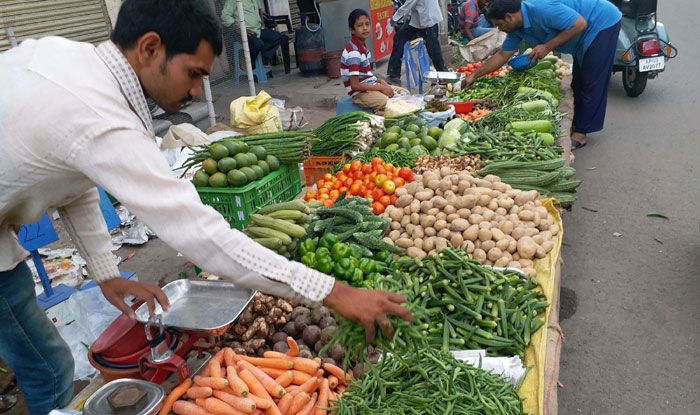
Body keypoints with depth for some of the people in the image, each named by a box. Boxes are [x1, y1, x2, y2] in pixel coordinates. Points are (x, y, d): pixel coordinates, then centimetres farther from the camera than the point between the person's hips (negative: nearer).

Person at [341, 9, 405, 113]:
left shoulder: (364, 48, 9)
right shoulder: (353, 52, -19)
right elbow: (355, 85, -22)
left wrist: (380, 81, -1)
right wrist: (381, 88, -17)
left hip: (371, 86, 9)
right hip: (360, 93, -9)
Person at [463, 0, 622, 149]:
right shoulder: (517, 29, -4)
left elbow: (580, 24, -31)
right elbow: (502, 55, 6)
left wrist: (547, 47, -28)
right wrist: (474, 76, 5)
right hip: (585, 38, 9)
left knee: (592, 84, -5)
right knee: (578, 83, 14)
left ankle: (581, 133, -1)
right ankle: (576, 125, 24)